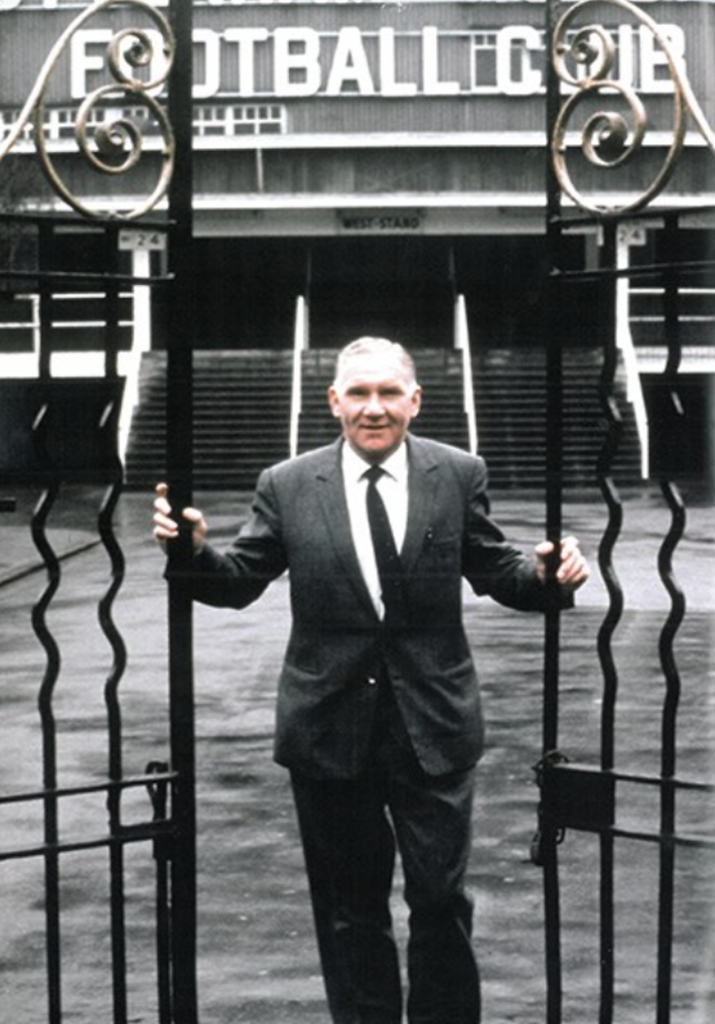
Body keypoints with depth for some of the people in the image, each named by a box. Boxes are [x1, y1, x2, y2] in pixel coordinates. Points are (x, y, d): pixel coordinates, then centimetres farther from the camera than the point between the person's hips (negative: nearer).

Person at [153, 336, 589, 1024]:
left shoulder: (459, 475, -1)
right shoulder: (286, 486, -1)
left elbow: (495, 571, 4)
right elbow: (240, 584, 3)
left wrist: (547, 575, -16)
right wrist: (195, 550, -17)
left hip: (433, 726, 0)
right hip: (331, 728, 1)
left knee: (442, 901, 7)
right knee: (349, 908, 14)